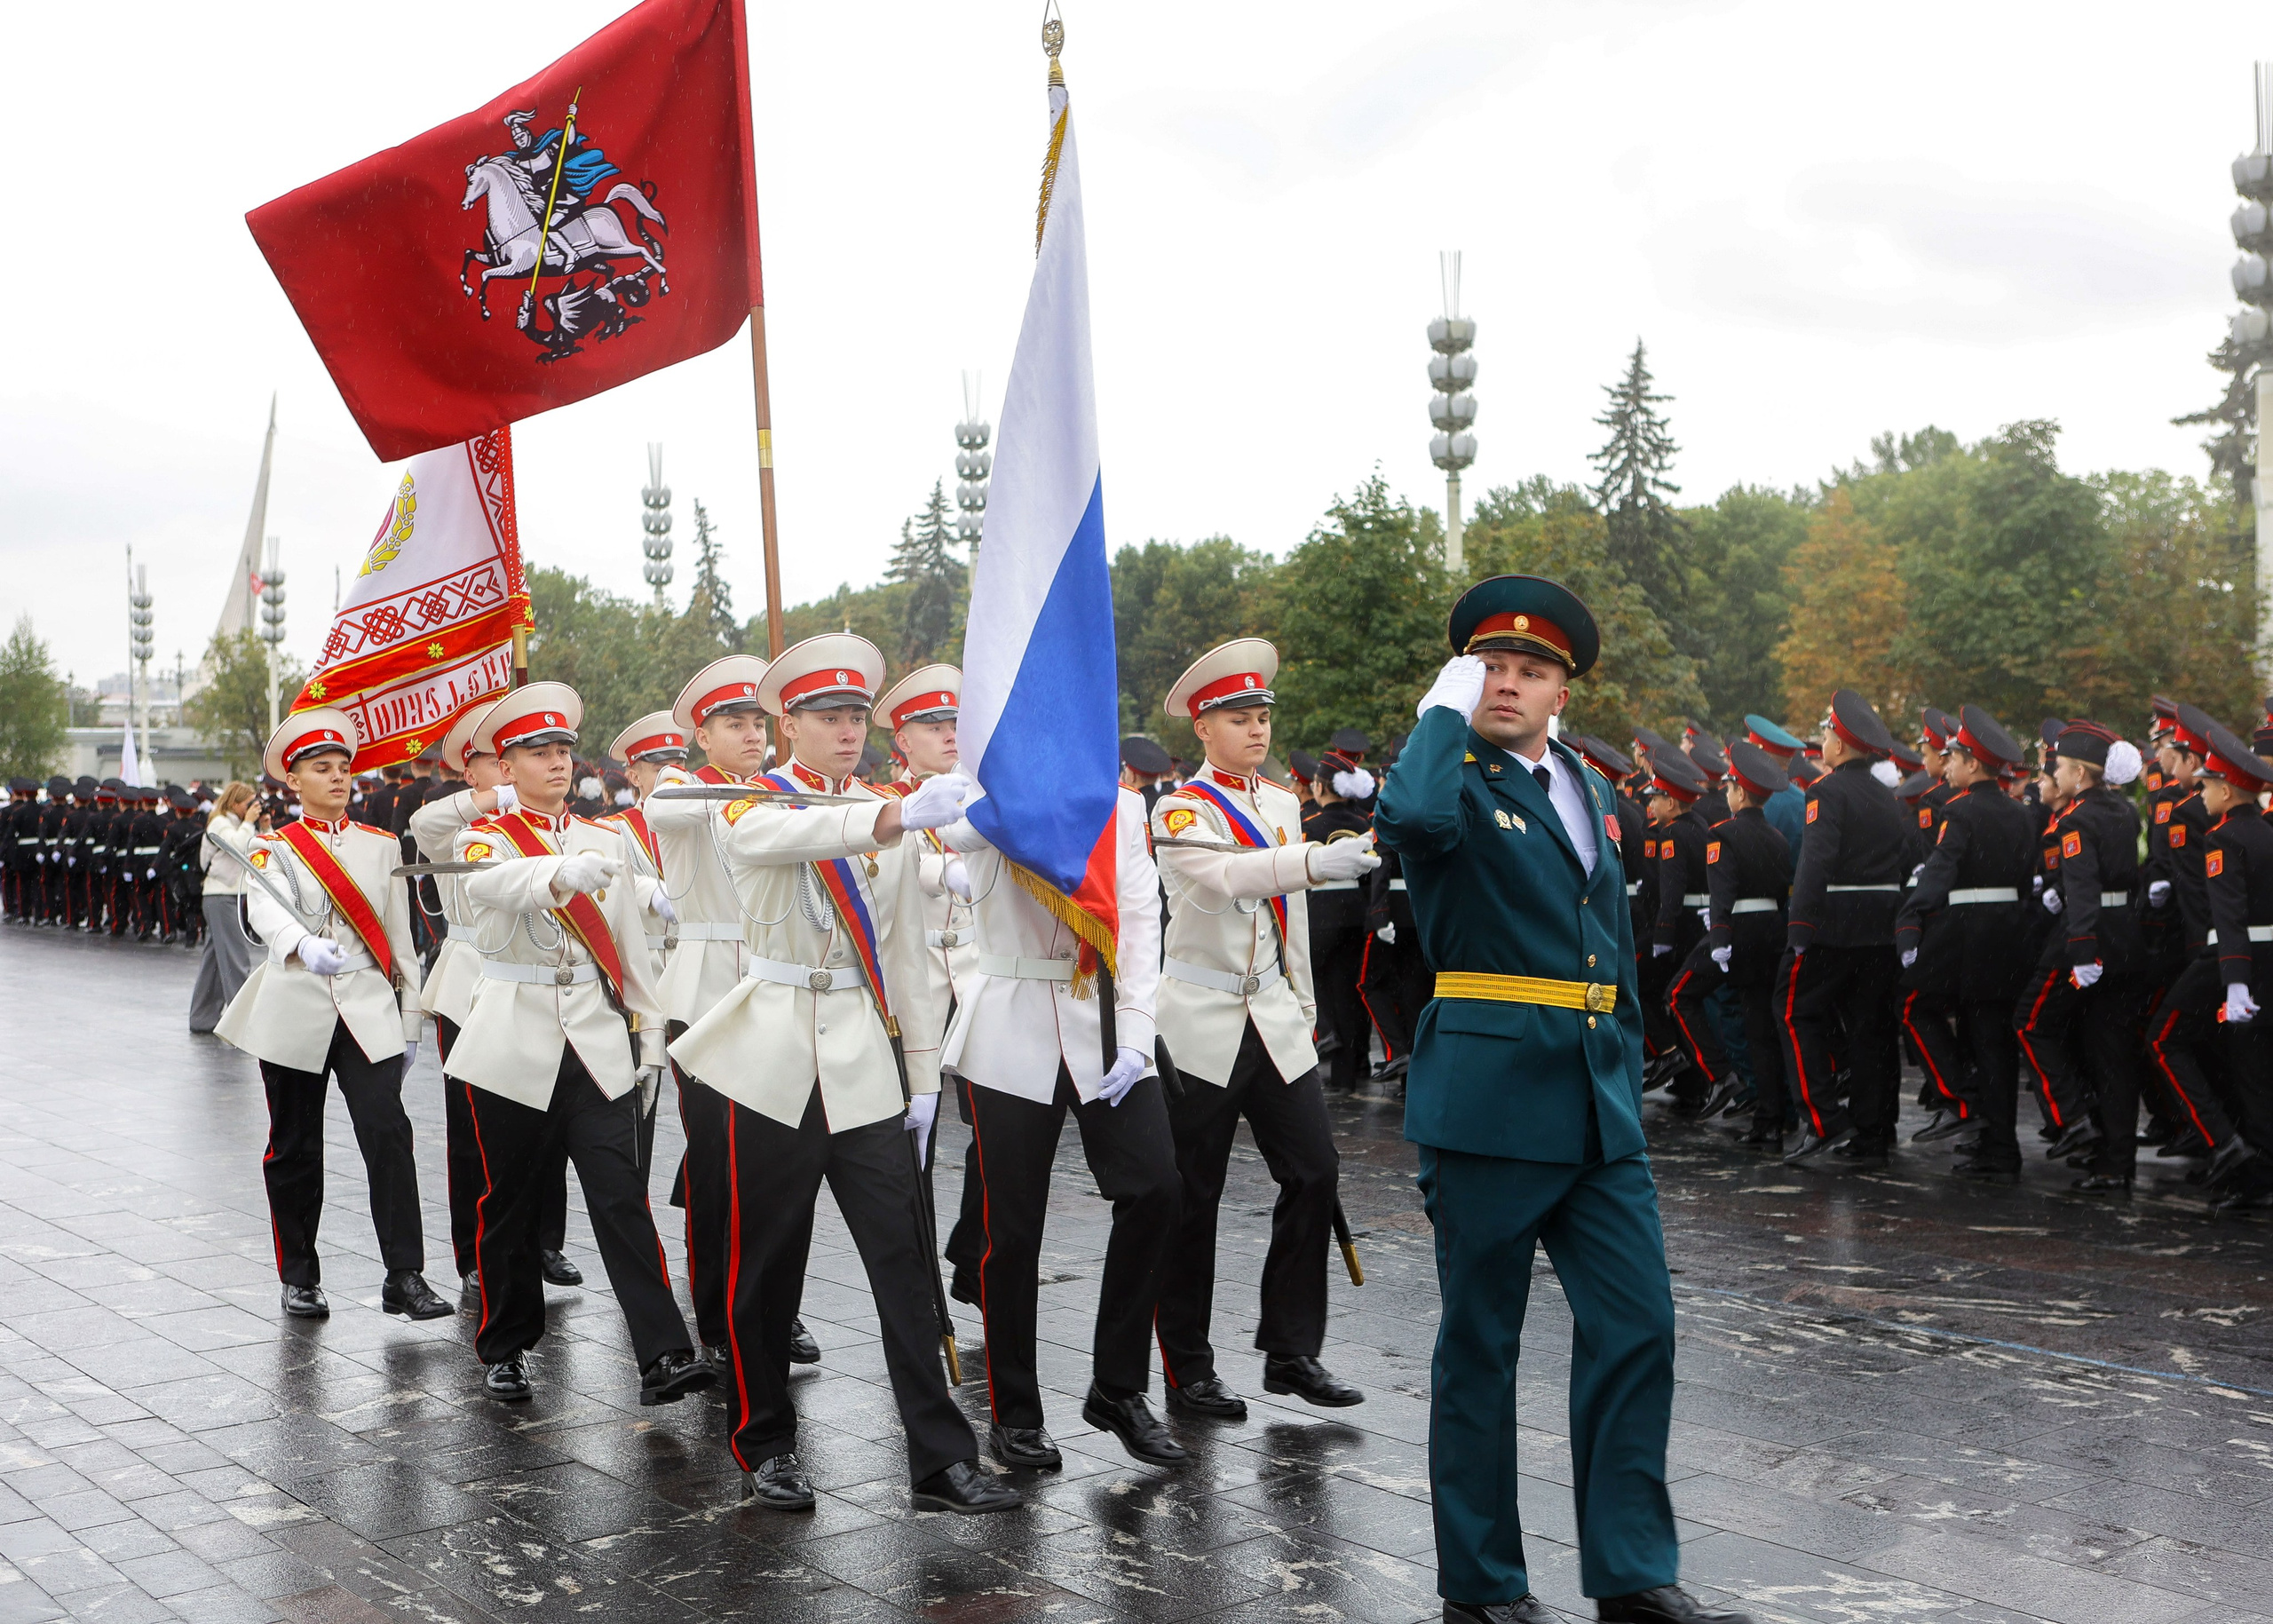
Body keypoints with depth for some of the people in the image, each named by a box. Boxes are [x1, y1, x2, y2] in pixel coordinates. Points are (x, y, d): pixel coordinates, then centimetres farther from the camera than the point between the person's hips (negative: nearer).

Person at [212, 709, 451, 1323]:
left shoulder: (380, 847, 11)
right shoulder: (273, 850, 2)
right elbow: (265, 911, -21)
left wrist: (409, 1021, 10)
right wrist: (304, 947, -43)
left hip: (369, 1012, 1)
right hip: (294, 1015, -1)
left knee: (388, 1133, -13)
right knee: (295, 1149, 7)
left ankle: (405, 1277, -12)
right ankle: (299, 1278, 21)